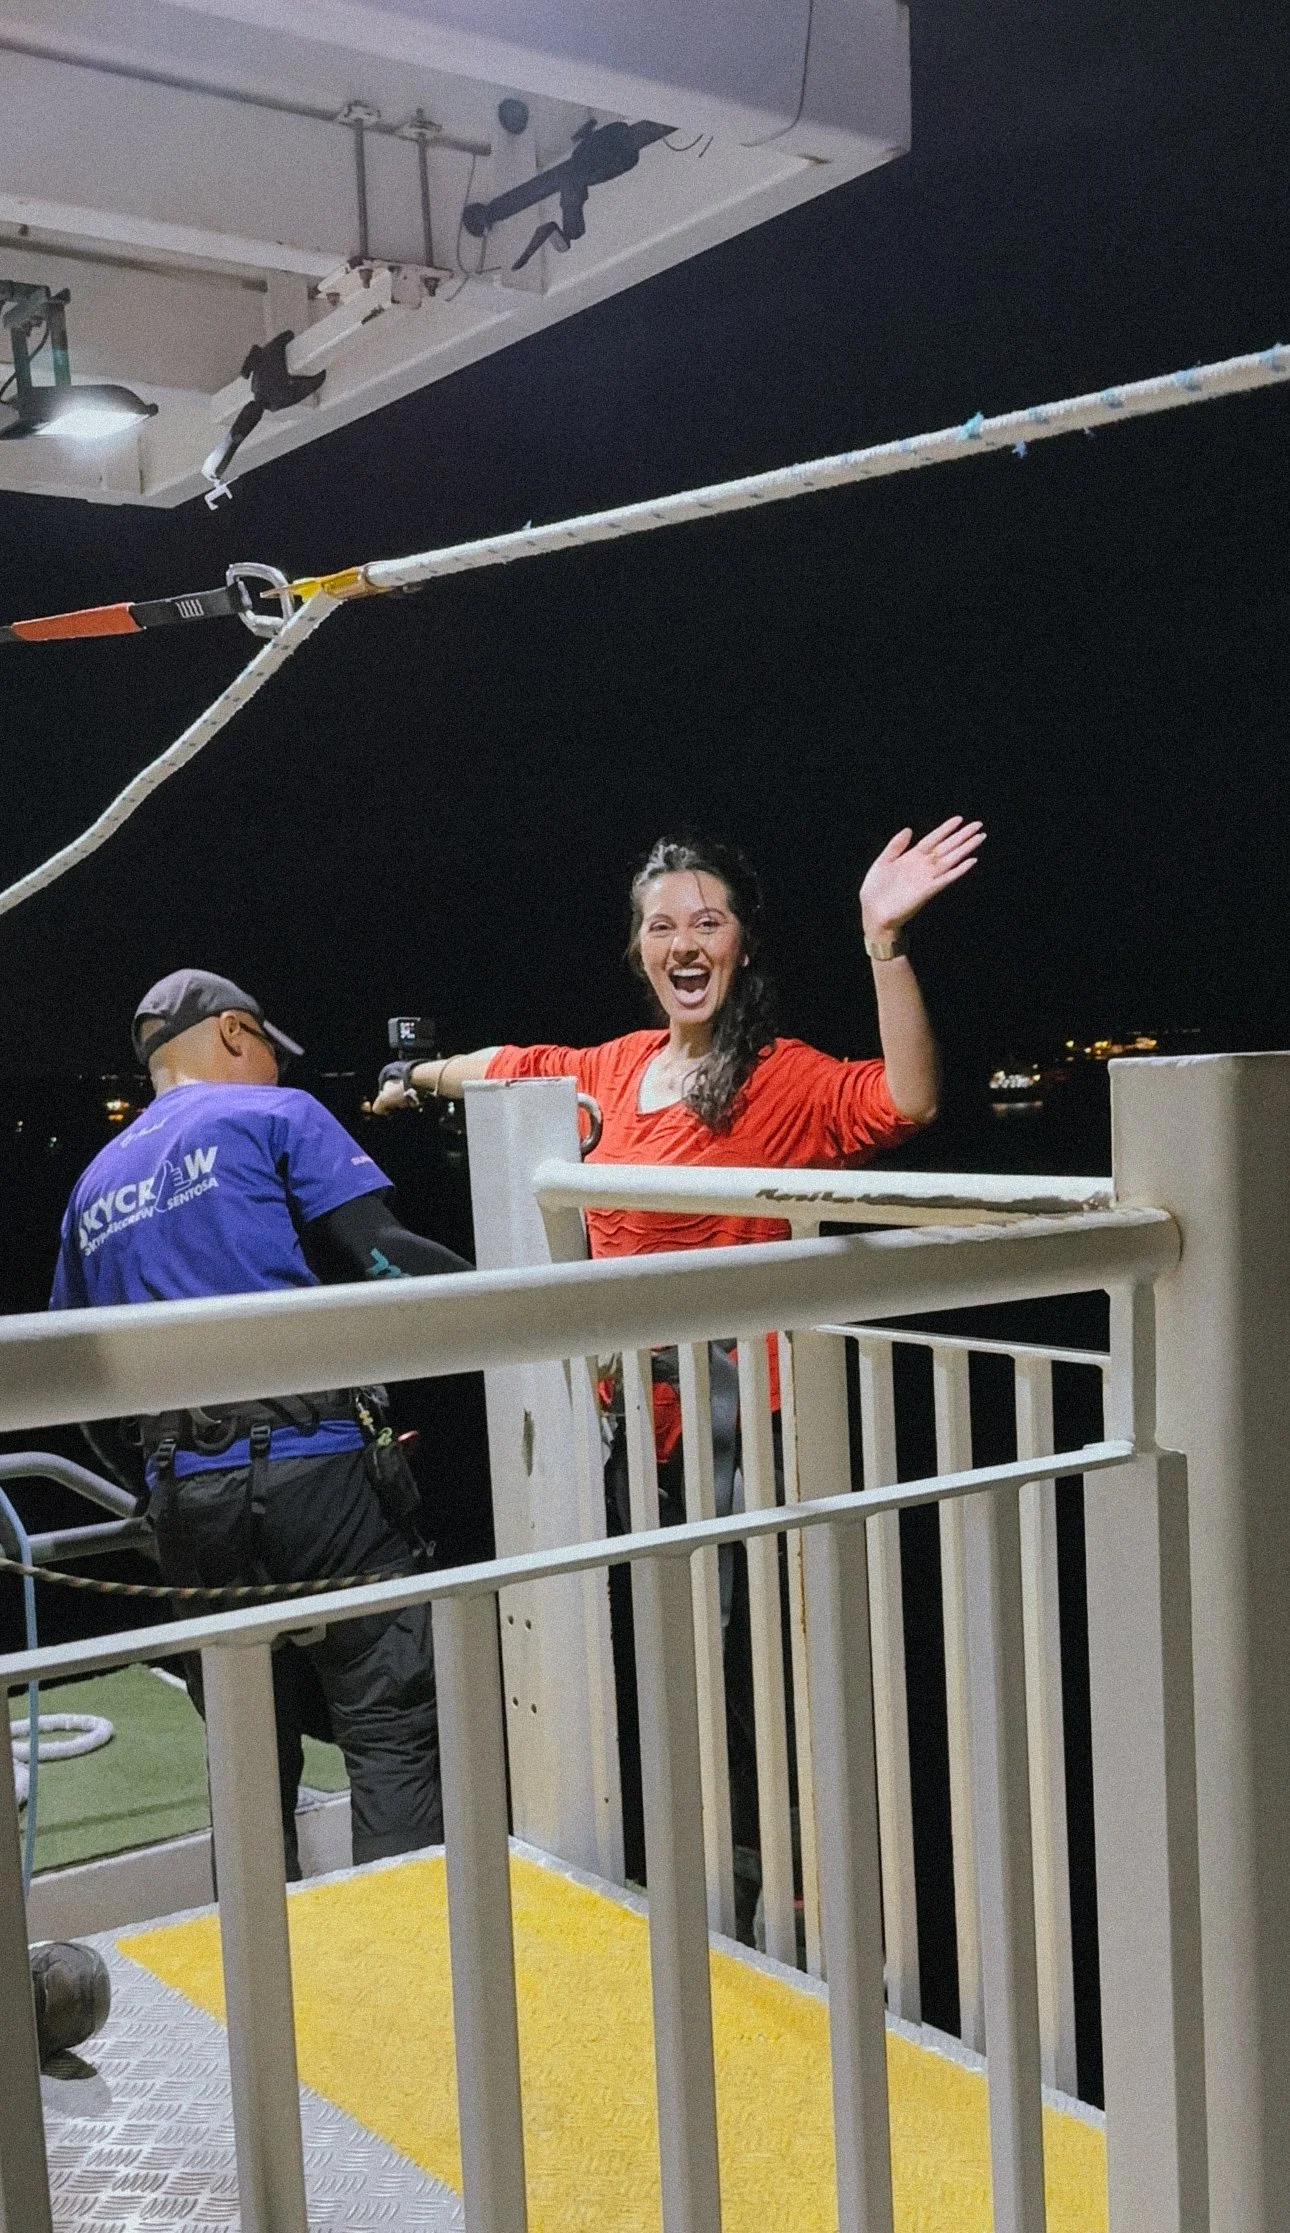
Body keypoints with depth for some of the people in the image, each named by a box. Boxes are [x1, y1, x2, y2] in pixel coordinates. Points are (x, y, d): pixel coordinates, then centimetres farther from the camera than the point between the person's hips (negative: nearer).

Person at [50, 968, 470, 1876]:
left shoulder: (94, 1185, 22)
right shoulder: (273, 1114, 3)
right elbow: (378, 1255, -10)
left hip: (184, 1490, 6)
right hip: (313, 1463, -6)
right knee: (395, 1731, -2)